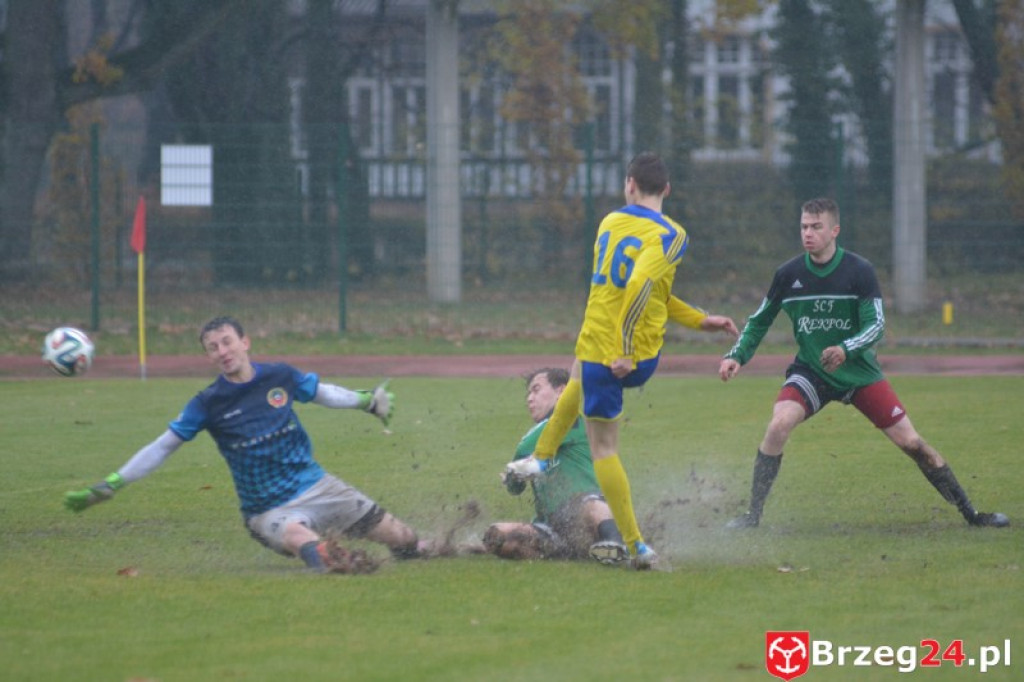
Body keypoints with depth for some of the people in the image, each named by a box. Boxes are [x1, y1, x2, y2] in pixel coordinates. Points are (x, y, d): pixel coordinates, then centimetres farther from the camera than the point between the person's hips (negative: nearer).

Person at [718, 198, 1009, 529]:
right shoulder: (788, 274, -6)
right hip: (810, 371, 1)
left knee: (910, 441, -4)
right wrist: (736, 356, -7)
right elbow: (760, 321, 7)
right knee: (779, 425, -26)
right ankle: (753, 514, -16)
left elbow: (876, 325, -19)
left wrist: (846, 349, -37)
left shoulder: (860, 271, -13)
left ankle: (970, 513, 9)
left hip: (860, 373, -1)